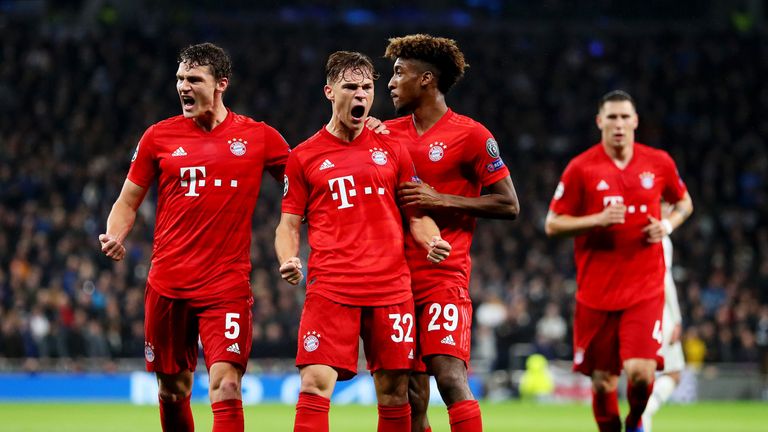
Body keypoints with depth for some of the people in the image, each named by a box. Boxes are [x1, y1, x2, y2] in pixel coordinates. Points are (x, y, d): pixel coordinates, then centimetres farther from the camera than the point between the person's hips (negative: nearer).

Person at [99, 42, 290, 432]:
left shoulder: (258, 137, 1)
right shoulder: (159, 136, 5)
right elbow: (128, 201, 12)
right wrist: (113, 237, -8)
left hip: (227, 286, -2)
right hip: (167, 285, 2)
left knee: (226, 387, -15)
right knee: (172, 391, 10)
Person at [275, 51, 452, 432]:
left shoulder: (391, 150, 12)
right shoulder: (304, 156, 7)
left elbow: (416, 214, 15)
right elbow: (289, 223, 9)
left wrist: (431, 242, -6)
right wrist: (288, 261, -11)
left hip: (391, 286, 2)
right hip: (329, 287, -2)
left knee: (394, 394, 3)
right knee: (315, 385, -14)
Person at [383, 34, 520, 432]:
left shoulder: (470, 135, -4)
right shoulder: (388, 133, 12)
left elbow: (508, 204, -5)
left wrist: (441, 199, -12)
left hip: (444, 276, -5)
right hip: (397, 276, 5)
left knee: (450, 377, -18)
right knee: (411, 393, 5)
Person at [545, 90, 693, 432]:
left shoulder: (659, 163, 3)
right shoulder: (581, 168, -3)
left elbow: (683, 202, 20)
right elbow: (552, 224, -1)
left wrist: (668, 224, -1)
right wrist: (598, 220, -16)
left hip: (645, 290, 0)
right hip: (597, 291, 0)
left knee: (640, 372, -14)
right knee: (603, 381, 2)